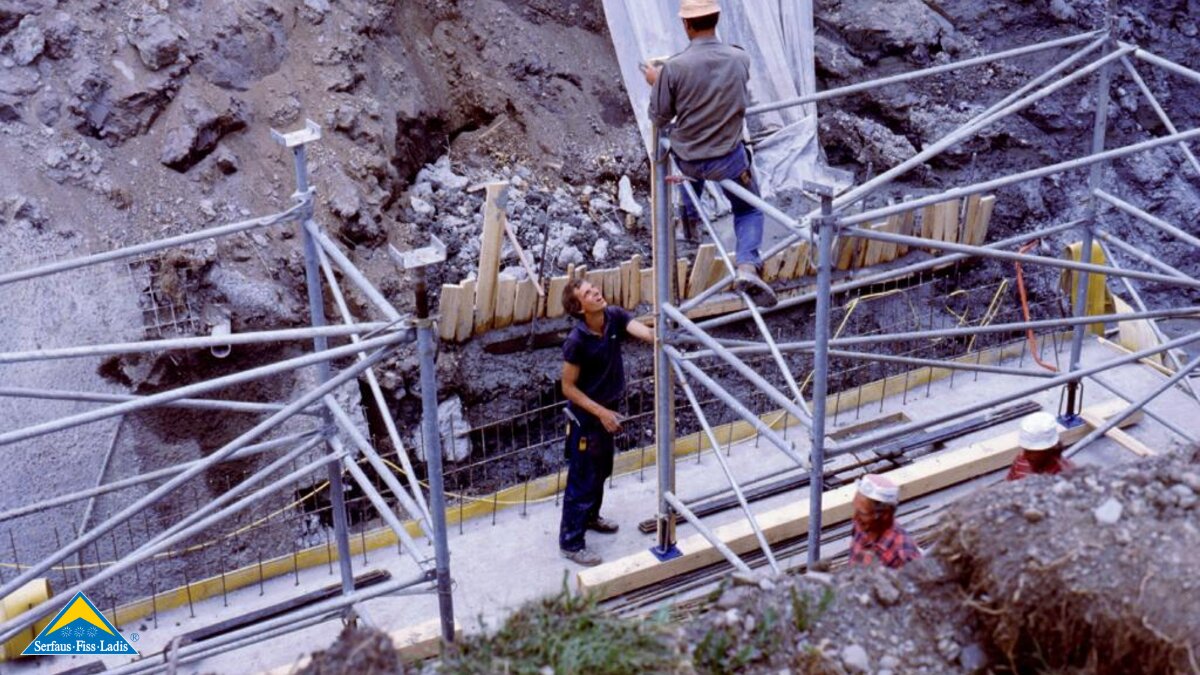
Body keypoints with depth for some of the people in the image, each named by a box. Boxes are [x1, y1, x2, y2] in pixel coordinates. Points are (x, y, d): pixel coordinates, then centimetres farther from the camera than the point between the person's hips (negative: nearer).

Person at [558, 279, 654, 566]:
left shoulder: (615, 317, -11)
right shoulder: (577, 342, -27)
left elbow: (644, 332, -27)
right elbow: (568, 387, -19)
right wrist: (601, 413, -23)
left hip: (607, 409, 7)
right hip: (586, 415, -7)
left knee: (601, 471, 26)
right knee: (582, 478, 2)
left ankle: (590, 517, 49)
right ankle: (570, 542, 15)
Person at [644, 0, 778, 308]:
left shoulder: (673, 68, -21)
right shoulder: (740, 60, -12)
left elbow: (659, 118, -9)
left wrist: (657, 83, 10)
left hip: (687, 161, 1)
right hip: (729, 160, 0)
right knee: (749, 210, 21)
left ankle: (690, 213, 52)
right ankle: (748, 265, -6)